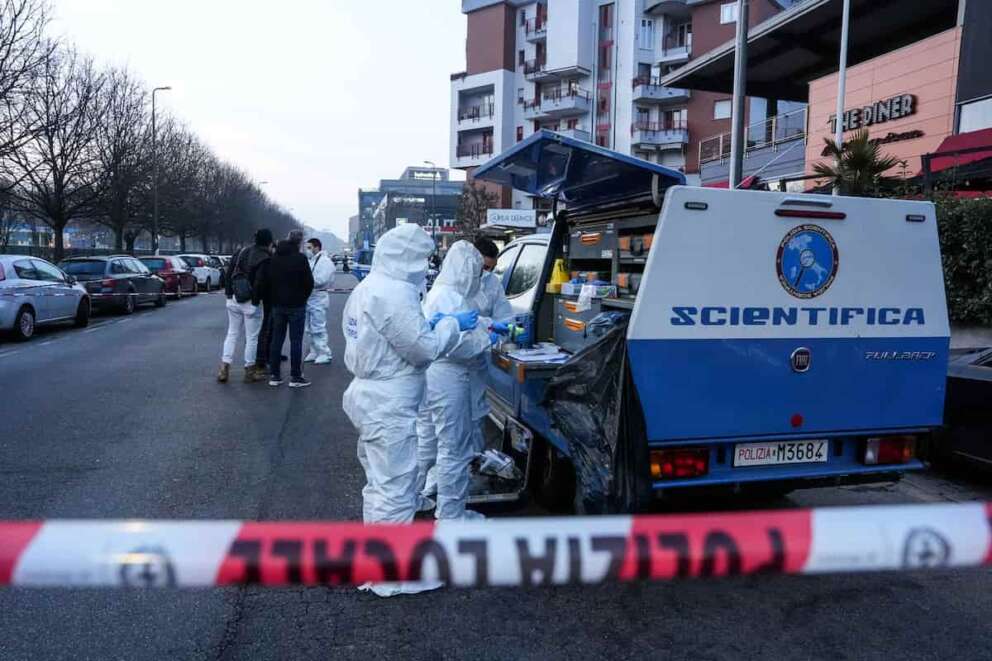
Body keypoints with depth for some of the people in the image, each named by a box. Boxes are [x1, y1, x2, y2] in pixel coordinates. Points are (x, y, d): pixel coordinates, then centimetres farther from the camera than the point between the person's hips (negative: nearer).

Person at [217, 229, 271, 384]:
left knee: (232, 334, 14)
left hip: (233, 300, 6)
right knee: (252, 337, 5)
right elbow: (260, 282, -20)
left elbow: (228, 274, 10)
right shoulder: (265, 259, -12)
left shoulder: (242, 252, 9)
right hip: (251, 302, -6)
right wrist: (256, 300, -11)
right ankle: (249, 372, 12)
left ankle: (224, 369, 10)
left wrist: (228, 293, 14)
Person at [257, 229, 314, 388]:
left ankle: (274, 375, 14)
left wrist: (273, 298, 16)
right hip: (296, 305, -5)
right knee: (296, 341, 0)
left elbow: (265, 281, 7)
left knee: (276, 340, 11)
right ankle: (295, 376, 2)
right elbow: (309, 282, -13)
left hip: (277, 305, 6)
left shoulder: (273, 258, 6)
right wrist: (303, 297, 5)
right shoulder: (300, 259, -12)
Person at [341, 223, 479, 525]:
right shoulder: (395, 292, -21)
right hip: (388, 406, -11)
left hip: (370, 397, 11)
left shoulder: (367, 287, 12)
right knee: (394, 493, -3)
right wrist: (452, 324, -3)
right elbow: (424, 349, -18)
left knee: (380, 485, 22)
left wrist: (427, 324, 14)